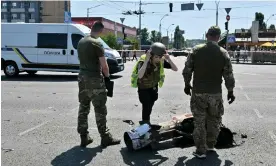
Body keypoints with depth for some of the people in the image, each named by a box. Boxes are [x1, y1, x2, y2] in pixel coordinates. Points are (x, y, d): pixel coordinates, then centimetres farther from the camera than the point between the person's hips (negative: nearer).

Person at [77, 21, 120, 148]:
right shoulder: (96, 44, -14)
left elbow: (81, 59, 13)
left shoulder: (81, 42, 10)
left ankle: (84, 137, 17)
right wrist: (107, 76, 2)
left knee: (83, 108, 11)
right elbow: (104, 65, -14)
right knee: (100, 109, 1)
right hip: (94, 78, -7)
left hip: (82, 77, 8)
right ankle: (105, 137, 9)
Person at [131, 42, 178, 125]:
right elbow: (140, 76, -52)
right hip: (143, 87, -5)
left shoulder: (162, 61, -20)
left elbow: (175, 69, -22)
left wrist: (169, 59, -38)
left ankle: (147, 121, 41)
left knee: (151, 103, 18)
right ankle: (144, 123, 7)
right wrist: (146, 60, -56)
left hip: (153, 86, 5)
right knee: (146, 105, -13)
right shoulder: (143, 61, -34)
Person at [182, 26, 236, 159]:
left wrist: (187, 84, 13)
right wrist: (230, 92, 7)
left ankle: (201, 150, 11)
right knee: (214, 120, 20)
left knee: (199, 122, 8)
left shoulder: (196, 50, -6)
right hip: (215, 93, 1)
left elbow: (187, 70, -3)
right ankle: (210, 145, 33)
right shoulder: (223, 53, -6)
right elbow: (229, 75, -5)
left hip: (198, 93, 0)